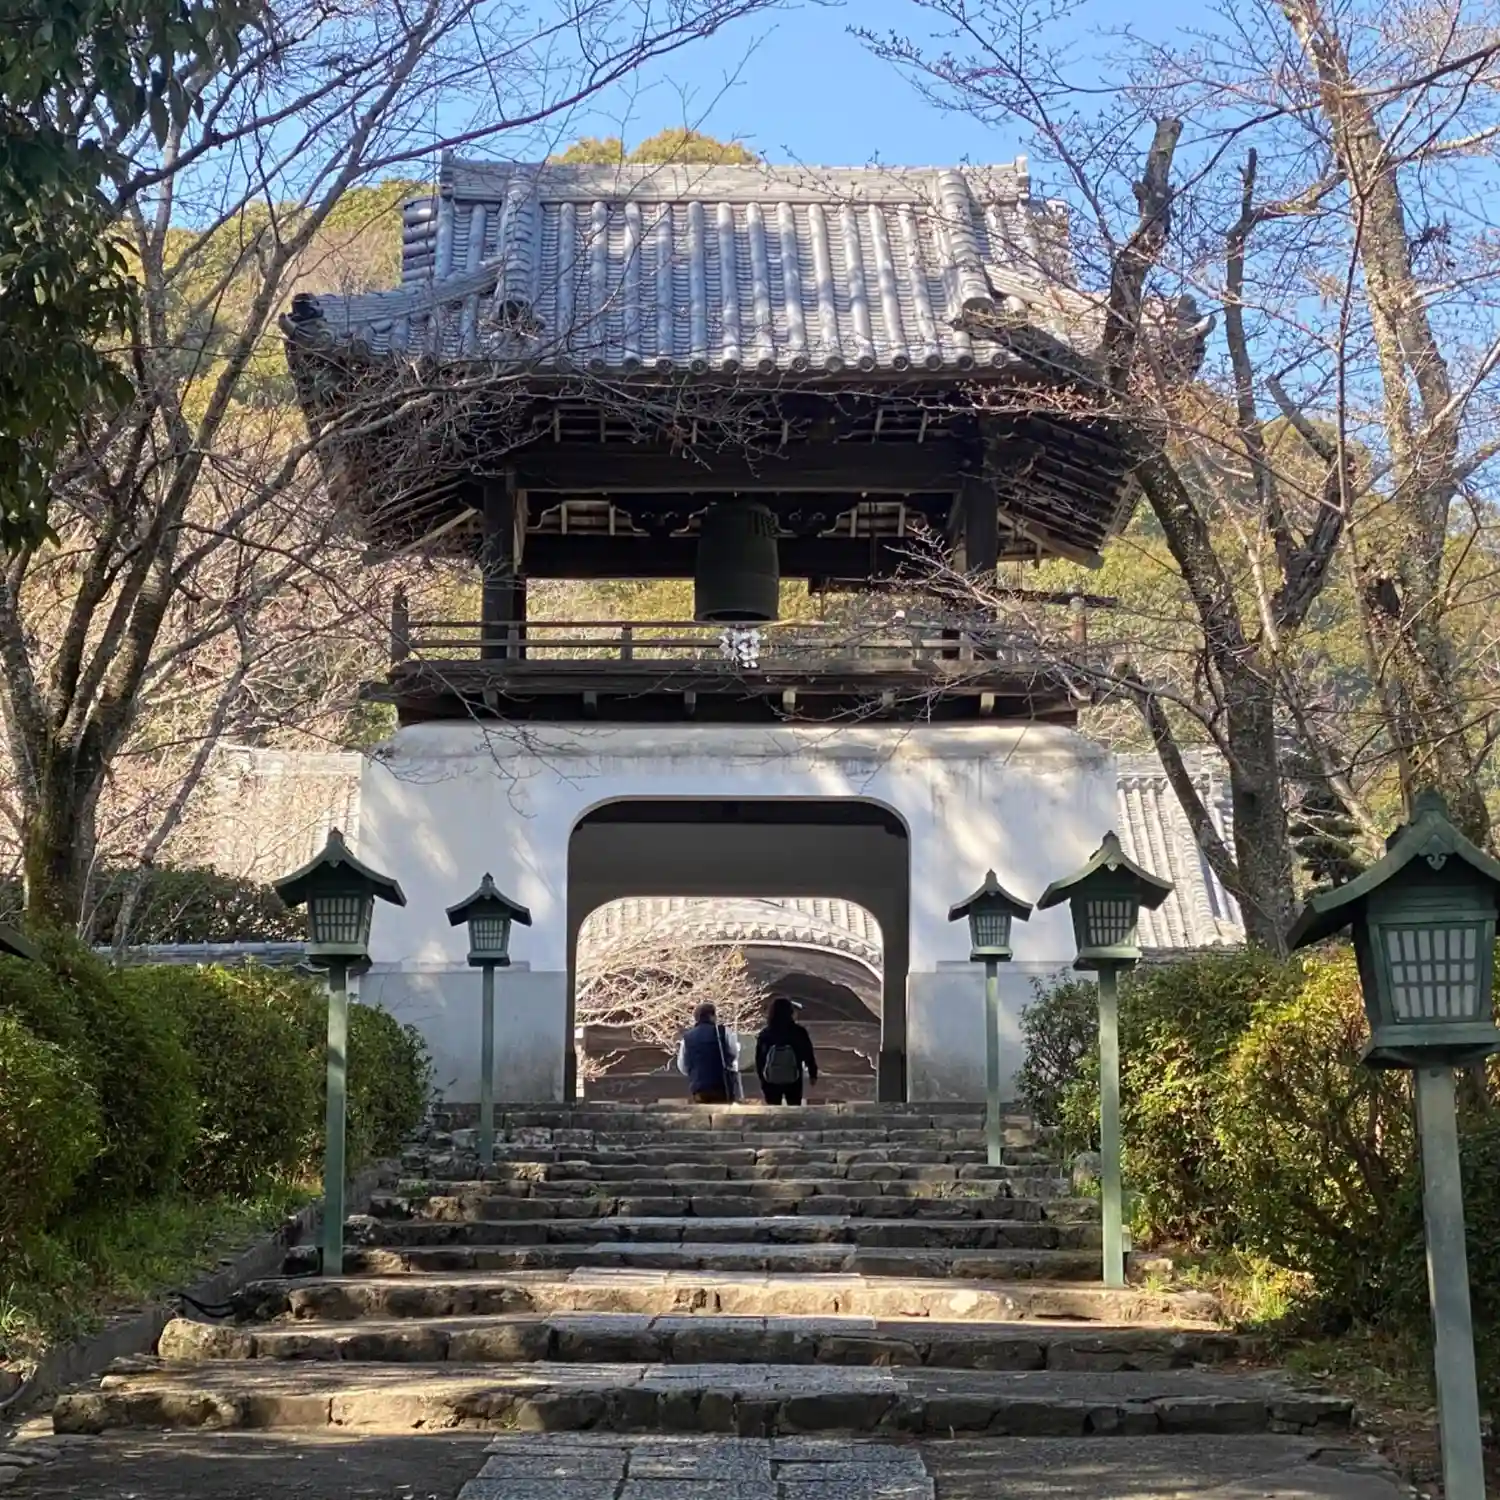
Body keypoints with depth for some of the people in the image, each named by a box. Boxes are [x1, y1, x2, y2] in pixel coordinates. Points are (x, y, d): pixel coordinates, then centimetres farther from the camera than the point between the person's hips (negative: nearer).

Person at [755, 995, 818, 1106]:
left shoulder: (764, 1035, -10)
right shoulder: (799, 1033, -13)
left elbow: (759, 1060, -1)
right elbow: (808, 1055, -2)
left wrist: (762, 1077, 14)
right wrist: (813, 1074, 12)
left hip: (771, 1082, 1)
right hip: (793, 1082, -1)